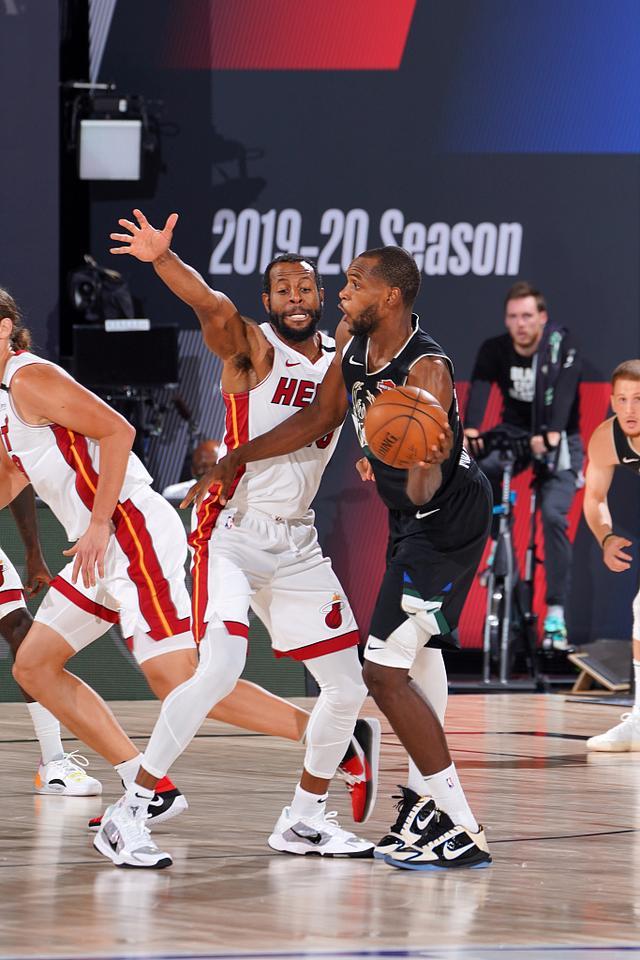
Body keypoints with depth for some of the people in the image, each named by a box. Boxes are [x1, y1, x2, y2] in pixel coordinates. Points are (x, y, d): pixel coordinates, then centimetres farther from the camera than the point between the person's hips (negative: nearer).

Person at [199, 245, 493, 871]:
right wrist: (237, 459, 14)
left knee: (385, 671, -15)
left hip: (448, 520, -10)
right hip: (412, 518, 10)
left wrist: (432, 464, -57)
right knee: (417, 645, 23)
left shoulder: (427, 371, -29)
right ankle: (425, 797, 39)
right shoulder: (351, 342, -3)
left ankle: (461, 833, -13)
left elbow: (424, 492, -35)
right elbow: (319, 419, 13)